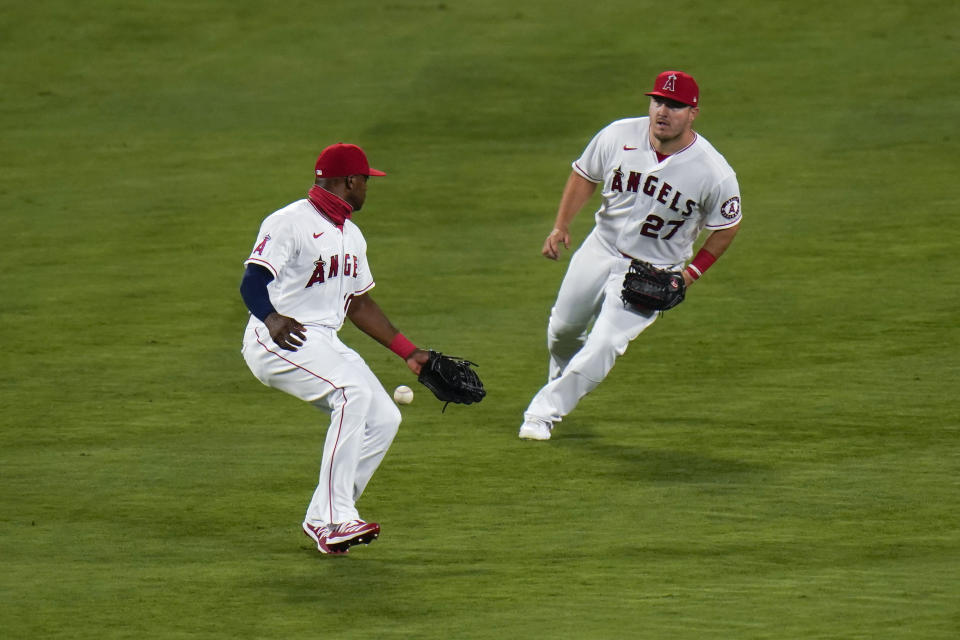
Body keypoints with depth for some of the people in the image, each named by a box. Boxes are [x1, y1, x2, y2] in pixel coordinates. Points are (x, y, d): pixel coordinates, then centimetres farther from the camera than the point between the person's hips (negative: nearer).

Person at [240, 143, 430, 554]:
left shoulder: (351, 236, 17)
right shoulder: (290, 223, -12)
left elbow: (358, 304, 26)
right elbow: (252, 283, -24)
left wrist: (408, 352, 24)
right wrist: (272, 319, -45)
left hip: (326, 345, 9)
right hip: (276, 342, -9)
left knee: (384, 418, -2)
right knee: (353, 391, -29)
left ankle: (322, 521, 2)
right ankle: (334, 518, -32)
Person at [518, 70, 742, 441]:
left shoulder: (715, 174, -23)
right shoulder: (619, 136, -16)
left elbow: (727, 227, -7)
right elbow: (585, 175, 2)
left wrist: (691, 273, -11)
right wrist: (560, 226, -8)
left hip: (653, 271, -4)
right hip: (600, 249, 4)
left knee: (604, 345, -16)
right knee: (564, 326, 20)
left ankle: (544, 412, -2)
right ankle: (562, 376, 55)